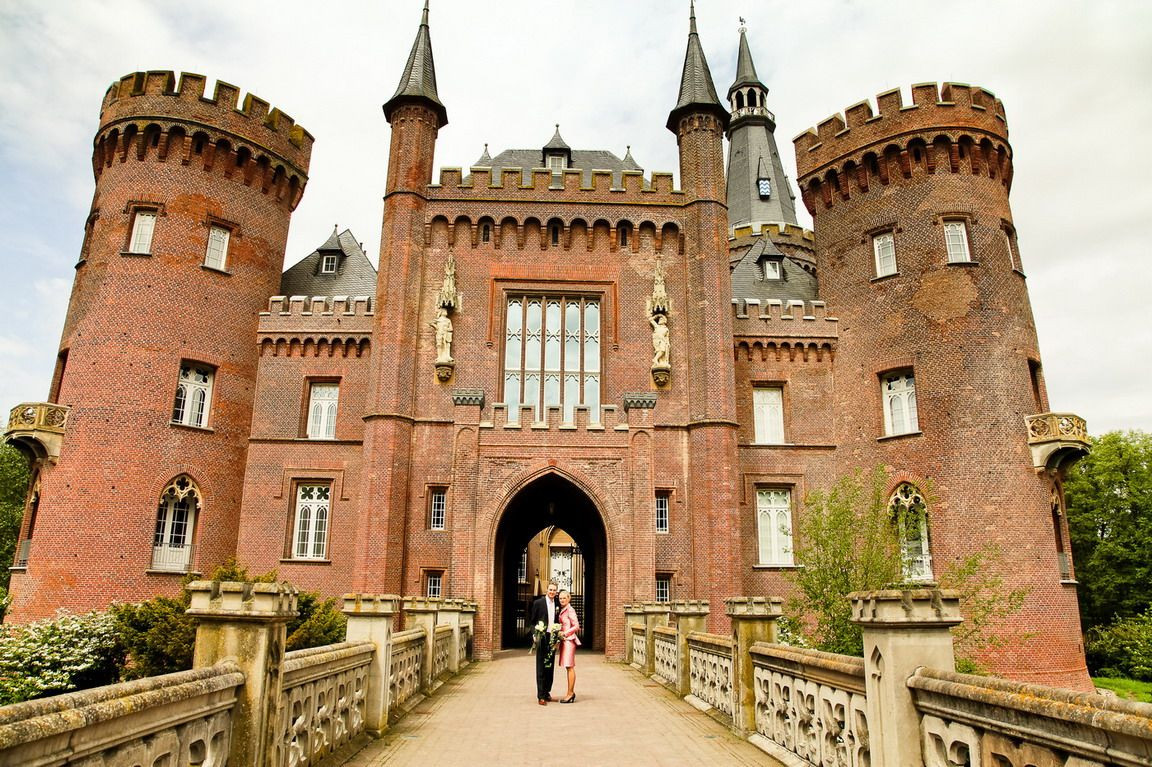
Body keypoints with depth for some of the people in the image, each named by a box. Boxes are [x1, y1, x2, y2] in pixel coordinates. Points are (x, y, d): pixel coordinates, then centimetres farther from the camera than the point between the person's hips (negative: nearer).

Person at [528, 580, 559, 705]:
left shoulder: (557, 604, 9)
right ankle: (540, 696, 0)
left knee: (550, 667, 10)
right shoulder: (538, 603, -4)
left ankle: (547, 692, 20)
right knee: (541, 667, -3)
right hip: (542, 638, -5)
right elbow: (531, 621, -1)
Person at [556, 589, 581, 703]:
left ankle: (570, 694, -4)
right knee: (568, 667, 9)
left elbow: (576, 626, -14)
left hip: (569, 640, -9)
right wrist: (558, 632, 8)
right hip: (564, 640, 9)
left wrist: (564, 633, -15)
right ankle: (571, 693, 13)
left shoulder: (570, 610, -10)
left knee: (570, 667, -7)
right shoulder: (562, 610, 16)